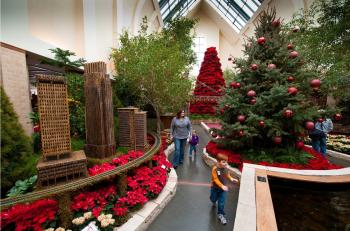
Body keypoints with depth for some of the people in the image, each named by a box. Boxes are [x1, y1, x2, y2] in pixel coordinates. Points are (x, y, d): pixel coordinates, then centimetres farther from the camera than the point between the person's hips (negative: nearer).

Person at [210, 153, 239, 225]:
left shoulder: (225, 168, -13)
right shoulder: (215, 169, -30)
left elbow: (227, 175, 6)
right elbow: (215, 179, -28)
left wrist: (231, 178, -12)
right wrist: (222, 186, -36)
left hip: (223, 188, 3)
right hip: (215, 188, -3)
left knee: (221, 202, 4)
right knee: (213, 198, 21)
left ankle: (220, 214, 22)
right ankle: (214, 202, 58)